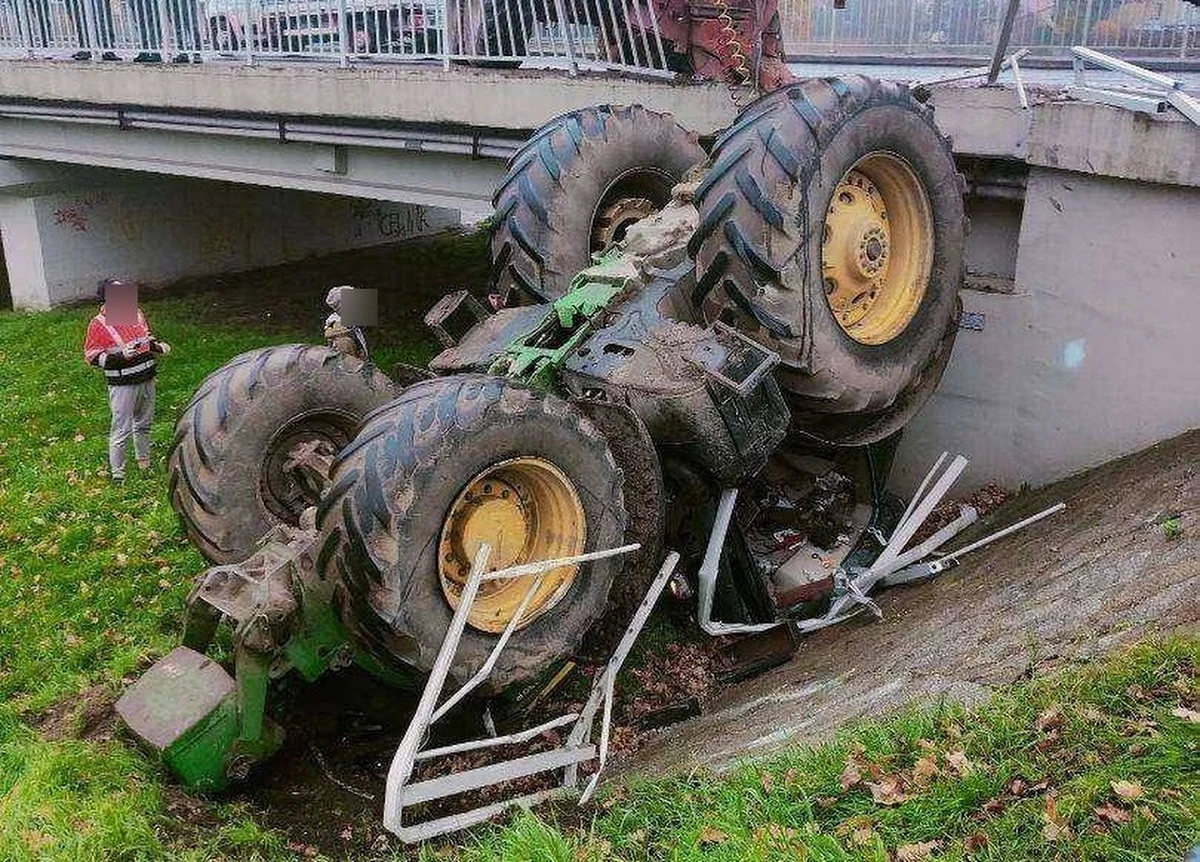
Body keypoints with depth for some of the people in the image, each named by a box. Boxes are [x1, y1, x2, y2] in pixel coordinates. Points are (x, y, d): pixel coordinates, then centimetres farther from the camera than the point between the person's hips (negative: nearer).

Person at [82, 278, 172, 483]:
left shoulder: (136, 313, 5)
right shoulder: (99, 324, -14)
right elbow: (92, 356, -13)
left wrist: (159, 345, 1)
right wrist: (120, 356, -25)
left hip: (146, 379, 7)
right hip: (122, 385, -7)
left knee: (144, 424, 20)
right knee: (121, 429, -4)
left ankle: (144, 462, 37)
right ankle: (117, 473, 8)